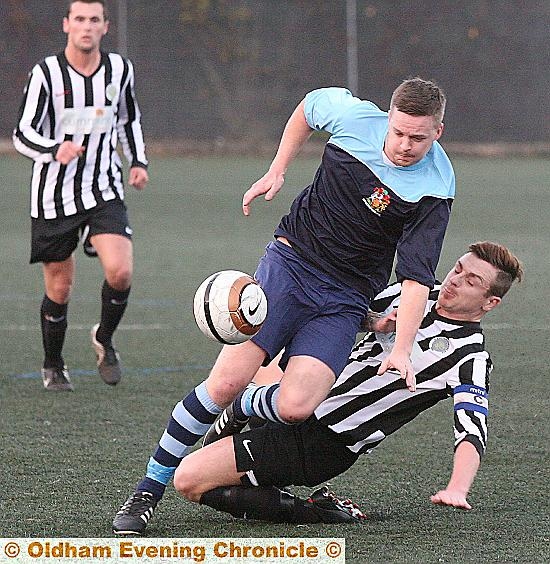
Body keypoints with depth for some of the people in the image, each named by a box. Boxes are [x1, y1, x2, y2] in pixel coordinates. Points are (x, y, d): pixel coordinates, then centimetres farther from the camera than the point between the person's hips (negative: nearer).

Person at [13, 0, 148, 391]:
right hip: (54, 196, -2)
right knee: (59, 288, 5)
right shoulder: (46, 73, -10)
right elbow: (23, 134, -11)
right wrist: (55, 150, -31)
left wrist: (138, 161, 9)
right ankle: (54, 366, 27)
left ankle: (104, 339, 9)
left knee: (120, 271, -19)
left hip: (105, 190, 2)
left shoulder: (119, 69, 2)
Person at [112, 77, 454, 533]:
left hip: (344, 302, -1)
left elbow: (417, 277, -18)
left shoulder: (433, 191, -15)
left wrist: (402, 350, -28)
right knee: (228, 380, -14)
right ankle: (150, 487, -1)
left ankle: (240, 411, 14)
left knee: (295, 406, -22)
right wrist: (277, 171, 11)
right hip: (289, 262, 1)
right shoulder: (356, 116, -8)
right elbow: (310, 105, 16)